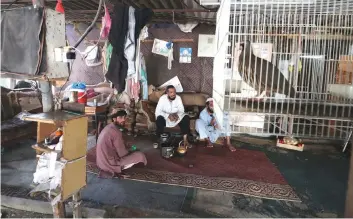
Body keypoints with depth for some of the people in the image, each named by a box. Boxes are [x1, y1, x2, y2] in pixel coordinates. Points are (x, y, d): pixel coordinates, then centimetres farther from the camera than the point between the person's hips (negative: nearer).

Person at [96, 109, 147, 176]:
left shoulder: (108, 127, 3)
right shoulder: (116, 132, -25)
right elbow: (122, 154, -19)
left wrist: (126, 145, 12)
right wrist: (130, 153, -2)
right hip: (110, 164, -9)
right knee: (140, 155, -4)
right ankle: (117, 169, 3)